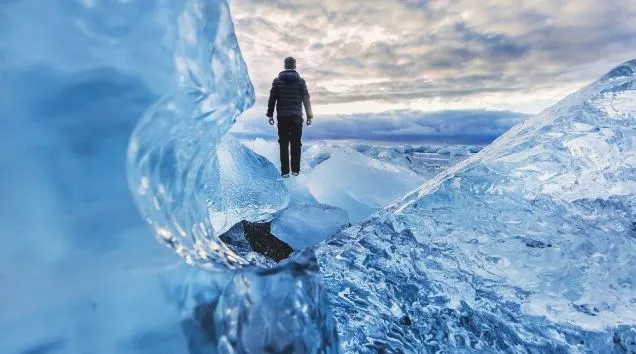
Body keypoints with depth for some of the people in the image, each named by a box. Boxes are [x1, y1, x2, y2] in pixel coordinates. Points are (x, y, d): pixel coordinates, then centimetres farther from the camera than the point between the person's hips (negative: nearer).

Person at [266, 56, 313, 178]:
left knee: (284, 144, 3)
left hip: (282, 117, 0)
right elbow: (306, 99, 1)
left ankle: (285, 171, 2)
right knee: (296, 144, 6)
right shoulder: (300, 80, 2)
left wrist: (270, 114, 7)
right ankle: (295, 170, 7)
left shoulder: (277, 80, 3)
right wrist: (309, 115, 6)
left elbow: (272, 99, 1)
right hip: (296, 117, 0)